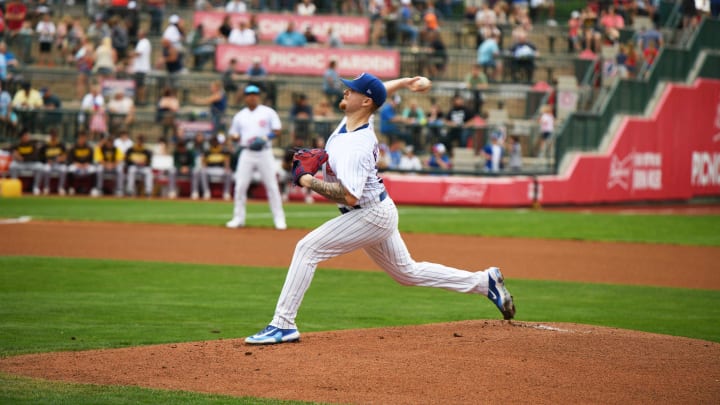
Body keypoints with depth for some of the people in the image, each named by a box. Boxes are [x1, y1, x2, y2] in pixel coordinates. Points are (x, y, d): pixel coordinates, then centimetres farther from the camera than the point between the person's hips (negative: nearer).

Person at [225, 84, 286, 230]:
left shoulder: (268, 112, 4)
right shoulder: (240, 116, 12)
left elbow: (277, 131, 1)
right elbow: (233, 135, 15)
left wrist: (266, 137, -17)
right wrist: (236, 138, -8)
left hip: (264, 153, -2)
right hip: (247, 153, 2)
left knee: (272, 185, -3)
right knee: (240, 186, -4)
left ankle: (279, 218, 1)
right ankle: (238, 218, 5)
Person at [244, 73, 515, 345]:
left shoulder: (354, 146, -28)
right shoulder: (355, 118, -2)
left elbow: (349, 196, -35)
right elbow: (380, 91, 21)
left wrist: (311, 182, -27)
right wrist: (404, 83, 12)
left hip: (369, 216, -10)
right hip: (378, 213, 10)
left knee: (307, 249, -15)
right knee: (408, 273, 20)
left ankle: (283, 325, -16)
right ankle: (486, 281, 25)